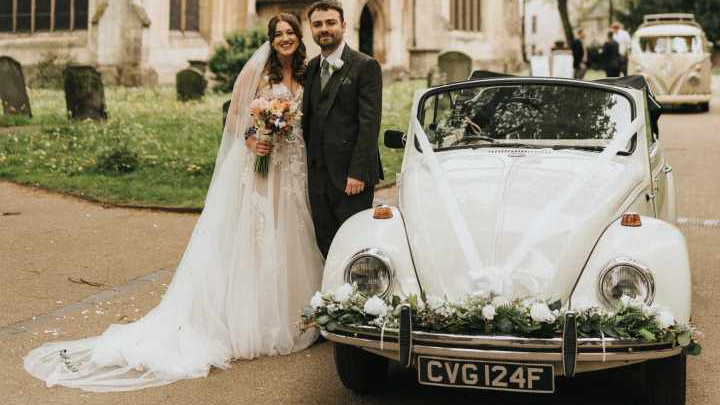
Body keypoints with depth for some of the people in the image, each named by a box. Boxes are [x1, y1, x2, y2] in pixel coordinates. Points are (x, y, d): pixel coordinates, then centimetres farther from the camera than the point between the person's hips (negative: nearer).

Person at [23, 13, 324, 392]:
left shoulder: (305, 75, 13)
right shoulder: (257, 70, -1)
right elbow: (236, 114, 0)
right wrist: (251, 140, -18)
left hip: (295, 169, 5)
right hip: (261, 163, -5)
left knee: (288, 241, 7)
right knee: (255, 239, -5)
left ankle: (286, 319, 17)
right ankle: (248, 320, 2)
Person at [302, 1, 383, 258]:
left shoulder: (365, 66, -5)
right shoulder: (310, 68, 15)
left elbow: (369, 123, -11)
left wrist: (358, 173, -17)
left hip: (350, 175, -6)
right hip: (317, 175, 6)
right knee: (325, 245, 8)